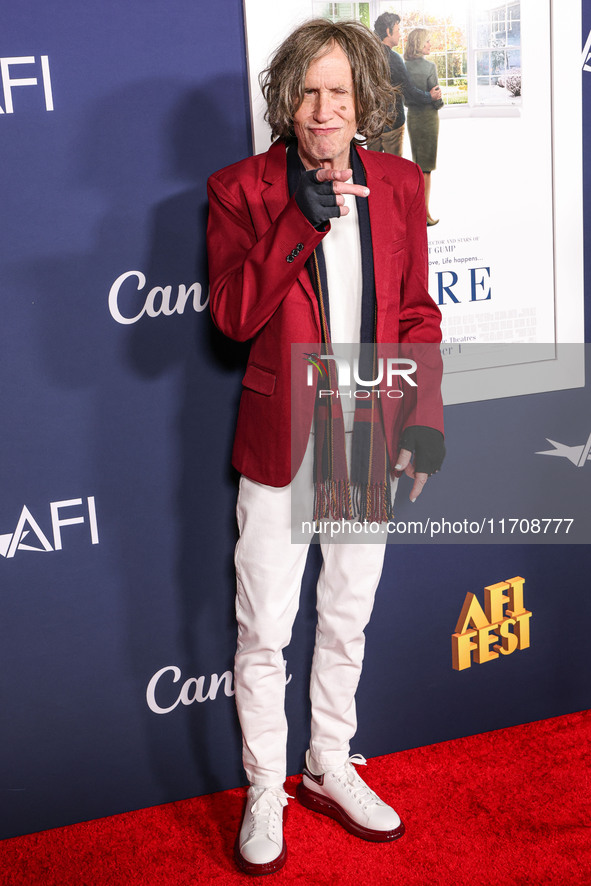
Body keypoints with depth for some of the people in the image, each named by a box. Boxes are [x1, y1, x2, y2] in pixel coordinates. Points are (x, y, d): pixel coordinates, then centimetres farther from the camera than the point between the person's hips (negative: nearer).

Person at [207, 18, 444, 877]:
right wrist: (302, 219, -25)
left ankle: (330, 767, 40)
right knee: (263, 633, 7)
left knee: (347, 620, 18)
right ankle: (264, 792, 29)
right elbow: (233, 314, -16)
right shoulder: (241, 188, -6)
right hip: (281, 443, -3)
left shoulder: (399, 184, 3)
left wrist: (423, 412, -3)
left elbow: (416, 310, 6)